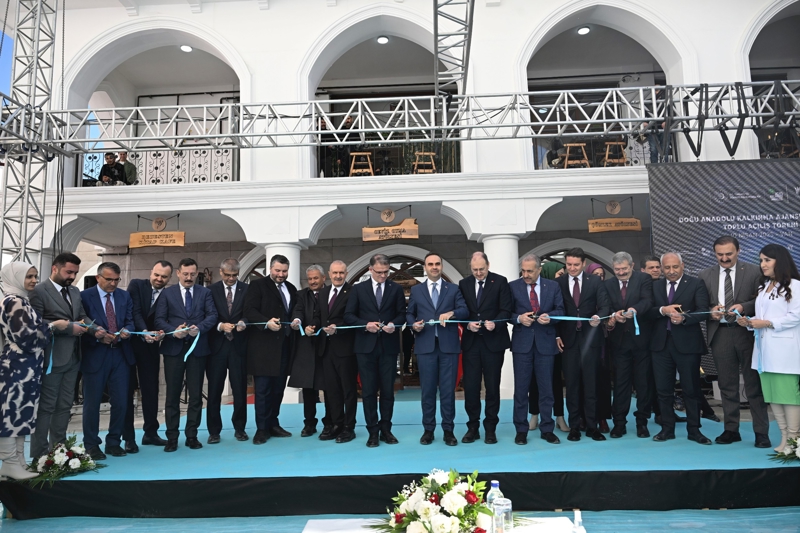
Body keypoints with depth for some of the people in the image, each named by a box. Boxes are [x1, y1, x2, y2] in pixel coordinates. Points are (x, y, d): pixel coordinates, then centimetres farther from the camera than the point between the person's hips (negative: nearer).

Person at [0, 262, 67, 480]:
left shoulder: (21, 301, 16)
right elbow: (26, 337, -19)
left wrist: (48, 327, 10)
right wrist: (52, 326, -10)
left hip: (25, 367, 10)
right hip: (18, 368, -10)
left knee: (21, 412, 13)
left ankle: (18, 460, 20)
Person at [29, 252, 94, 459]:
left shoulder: (75, 292, 13)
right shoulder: (39, 291, -10)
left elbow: (83, 316, 9)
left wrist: (95, 329, -12)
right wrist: (69, 328, -19)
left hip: (73, 357, 7)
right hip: (51, 358, -7)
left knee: (64, 406, 13)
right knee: (46, 407, 1)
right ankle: (39, 454, 11)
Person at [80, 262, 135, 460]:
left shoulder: (125, 296, 10)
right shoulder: (85, 296, -5)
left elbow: (130, 321, 7)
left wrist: (126, 331, -14)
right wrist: (98, 337, -21)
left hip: (120, 355, 4)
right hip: (95, 355, -4)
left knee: (121, 401, 7)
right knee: (92, 402, 6)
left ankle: (114, 442, 22)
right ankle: (91, 445, 20)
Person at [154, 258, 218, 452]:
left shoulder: (205, 292, 8)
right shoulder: (167, 293, 6)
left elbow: (212, 315, -3)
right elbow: (159, 319, -2)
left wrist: (199, 327, -21)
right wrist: (173, 331, -19)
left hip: (197, 348, 1)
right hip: (173, 348, -1)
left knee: (196, 394, 5)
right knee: (172, 394, 4)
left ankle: (192, 436, 15)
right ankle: (172, 437, 12)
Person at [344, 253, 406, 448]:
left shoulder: (396, 289, 7)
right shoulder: (358, 289, 4)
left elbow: (402, 314, 5)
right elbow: (348, 316, 1)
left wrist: (393, 324, -14)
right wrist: (365, 324, -14)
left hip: (389, 346, 1)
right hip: (366, 346, 0)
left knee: (388, 389, 6)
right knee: (368, 390, 3)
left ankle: (385, 429, 18)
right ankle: (373, 431, 11)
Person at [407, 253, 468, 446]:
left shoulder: (453, 289, 9)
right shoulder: (416, 290, 11)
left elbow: (464, 310, -2)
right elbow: (409, 314, 12)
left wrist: (451, 313, -22)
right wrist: (413, 324, -9)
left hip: (449, 345, 0)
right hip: (425, 345, 1)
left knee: (448, 389, 3)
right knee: (427, 389, 6)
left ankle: (448, 430, 13)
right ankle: (428, 429, 16)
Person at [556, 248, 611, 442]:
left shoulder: (595, 281, 3)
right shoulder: (558, 283, 4)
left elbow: (605, 305, -4)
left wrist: (598, 316, -26)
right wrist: (557, 335, -3)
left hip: (590, 338, 0)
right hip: (568, 339, 0)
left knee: (591, 383, 4)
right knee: (572, 384, 5)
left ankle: (592, 426, 12)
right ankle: (574, 426, 13)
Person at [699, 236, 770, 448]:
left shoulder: (754, 272, 0)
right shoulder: (705, 275, 7)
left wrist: (744, 307, -19)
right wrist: (711, 311, -13)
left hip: (747, 333, -2)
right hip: (720, 334, 3)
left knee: (754, 384, 3)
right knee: (727, 385, 11)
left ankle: (761, 432, 13)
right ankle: (731, 430, 21)